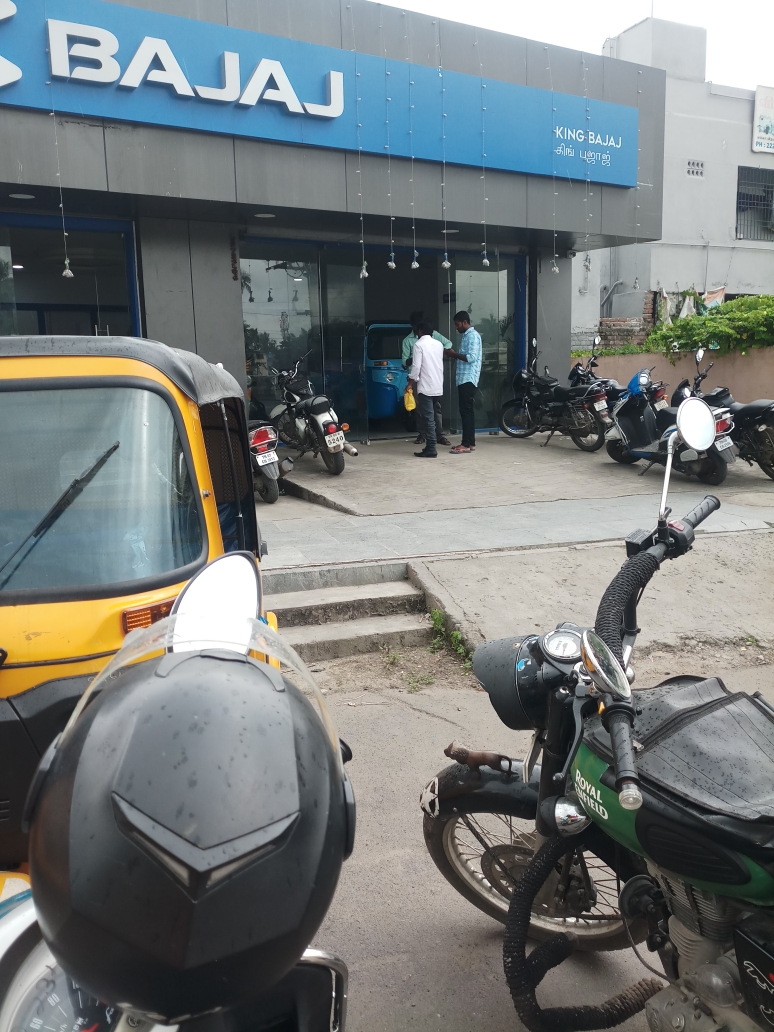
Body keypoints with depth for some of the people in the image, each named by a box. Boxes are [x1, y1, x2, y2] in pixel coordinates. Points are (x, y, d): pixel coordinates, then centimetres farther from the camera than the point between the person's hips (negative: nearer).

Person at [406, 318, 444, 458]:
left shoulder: (419, 345, -9)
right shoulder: (439, 344, 11)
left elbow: (416, 367, -14)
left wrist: (411, 382, -1)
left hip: (426, 387, -7)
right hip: (438, 387, 7)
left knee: (427, 418, -4)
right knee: (430, 417, 15)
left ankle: (431, 449, -5)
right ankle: (431, 445, 16)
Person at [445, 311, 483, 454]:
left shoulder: (473, 335, -11)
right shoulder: (466, 336, 19)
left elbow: (471, 357, -21)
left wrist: (454, 354, -13)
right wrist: (454, 356, 8)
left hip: (468, 379, -10)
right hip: (463, 379, 10)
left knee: (466, 411, -10)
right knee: (466, 411, 9)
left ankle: (466, 445, -10)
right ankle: (470, 442, 13)